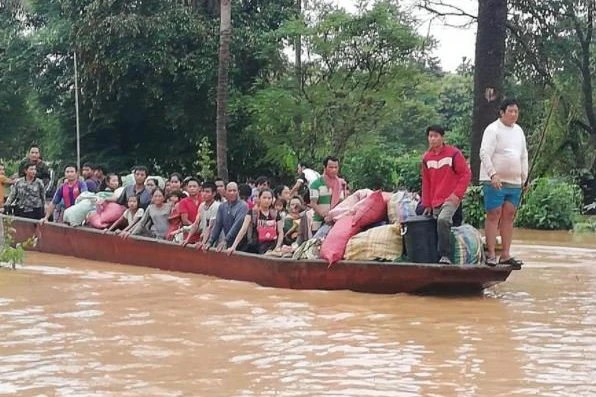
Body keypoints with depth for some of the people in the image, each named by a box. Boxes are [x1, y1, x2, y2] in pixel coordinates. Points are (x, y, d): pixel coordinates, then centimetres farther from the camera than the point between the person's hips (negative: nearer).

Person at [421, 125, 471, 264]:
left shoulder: (453, 153, -5)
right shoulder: (426, 158, 10)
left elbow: (466, 174, -5)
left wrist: (457, 194, -13)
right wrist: (427, 204, 14)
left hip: (451, 199, -6)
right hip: (435, 202, 6)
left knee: (443, 220, -30)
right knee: (440, 227, 5)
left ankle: (446, 256, -29)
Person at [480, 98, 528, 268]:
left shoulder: (518, 130, 16)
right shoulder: (493, 130, -7)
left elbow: (524, 156, 23)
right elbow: (485, 154, -15)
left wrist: (524, 178, 19)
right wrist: (493, 174, -25)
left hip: (514, 182, 7)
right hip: (495, 181, -7)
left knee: (508, 217, 6)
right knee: (493, 216, -6)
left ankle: (505, 254, 9)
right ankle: (491, 254, -4)